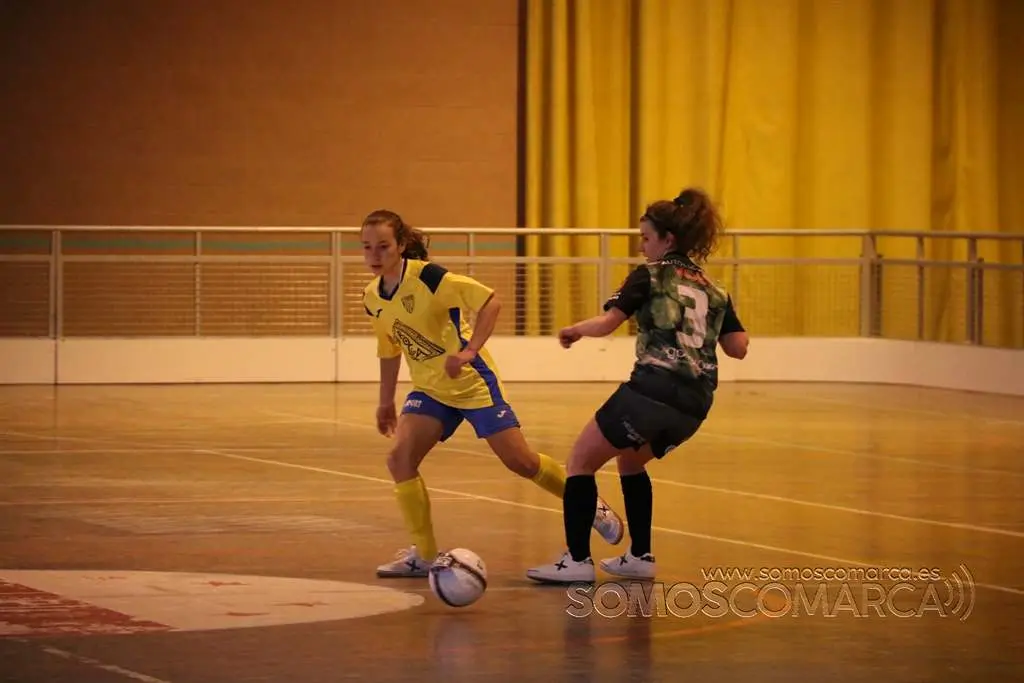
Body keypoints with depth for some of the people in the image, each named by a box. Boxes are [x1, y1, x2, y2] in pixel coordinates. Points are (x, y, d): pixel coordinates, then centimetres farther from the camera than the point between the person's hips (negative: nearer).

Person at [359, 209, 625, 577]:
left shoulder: (427, 276, -21)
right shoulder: (372, 298, 0)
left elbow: (490, 302, -20)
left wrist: (469, 351, -30)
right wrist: (386, 401, 21)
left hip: (471, 381, -6)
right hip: (429, 388, 6)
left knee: (519, 460, -4)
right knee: (399, 456, -13)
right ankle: (423, 554, -4)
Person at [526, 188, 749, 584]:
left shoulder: (649, 277, 2)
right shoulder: (714, 290, 17)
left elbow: (607, 323, -7)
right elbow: (738, 347, 10)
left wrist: (573, 330, 12)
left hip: (652, 389, -7)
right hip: (695, 406, 7)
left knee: (581, 461, 7)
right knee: (629, 460, 31)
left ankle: (577, 560, -3)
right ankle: (640, 557, 26)